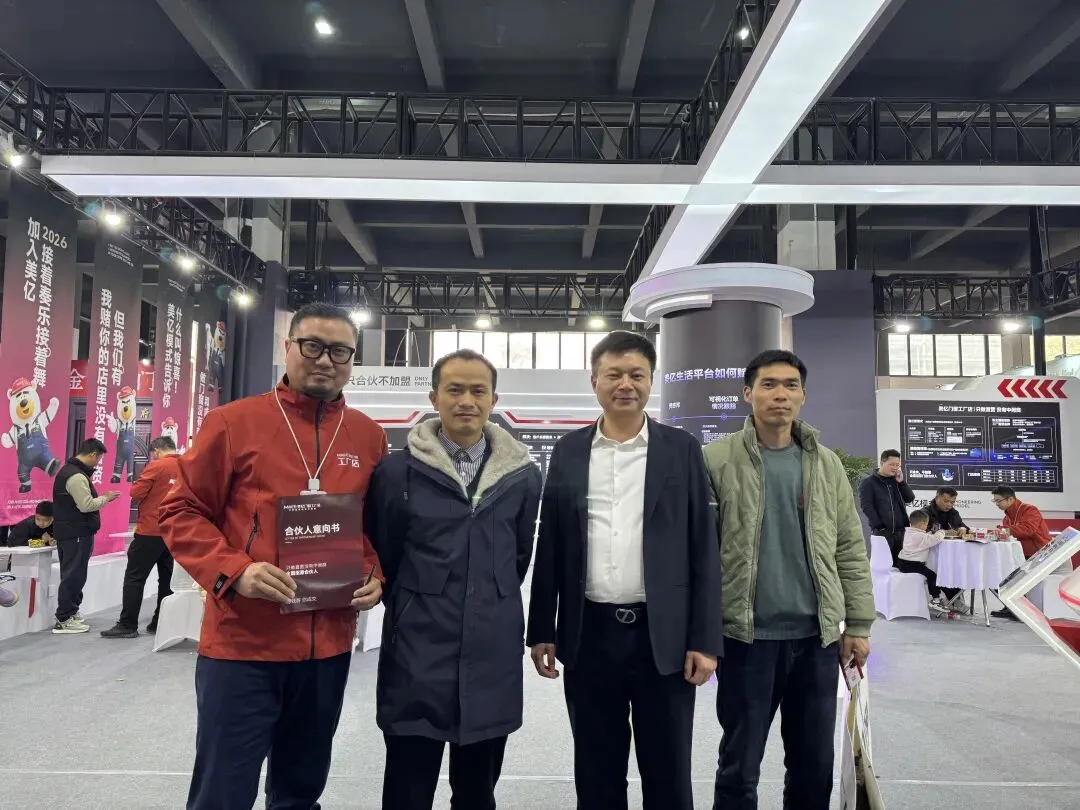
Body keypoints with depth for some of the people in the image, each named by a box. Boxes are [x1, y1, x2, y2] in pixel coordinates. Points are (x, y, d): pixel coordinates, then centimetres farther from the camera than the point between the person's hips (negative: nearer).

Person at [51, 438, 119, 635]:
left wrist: (100, 498, 12)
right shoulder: (77, 476, -20)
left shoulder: (69, 470, 14)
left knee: (73, 574, 17)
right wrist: (106, 498, -10)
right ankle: (63, 620, 0)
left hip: (68, 531, 11)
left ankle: (71, 612, 26)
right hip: (77, 534, -11)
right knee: (74, 575, -5)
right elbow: (86, 505, -23)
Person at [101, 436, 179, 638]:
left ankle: (127, 625, 2)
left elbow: (136, 493, -9)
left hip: (151, 531, -6)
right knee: (166, 579, 13)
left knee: (134, 578, 1)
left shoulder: (156, 466, -11)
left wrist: (149, 492, 10)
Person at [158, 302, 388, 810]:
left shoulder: (369, 437, 4)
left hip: (328, 646, 4)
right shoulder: (233, 422, -5)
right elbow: (181, 511, -3)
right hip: (241, 643, -3)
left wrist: (376, 577, -4)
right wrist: (233, 570, -17)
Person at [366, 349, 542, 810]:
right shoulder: (397, 471, -5)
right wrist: (413, 605, 9)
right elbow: (380, 554, 4)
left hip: (492, 660, 2)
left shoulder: (523, 475, 2)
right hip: (415, 660, -2)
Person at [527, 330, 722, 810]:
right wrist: (542, 630, 4)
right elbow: (550, 546, 6)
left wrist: (705, 640, -5)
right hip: (589, 635, 2)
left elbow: (703, 548, -1)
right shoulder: (569, 451, 5)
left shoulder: (681, 450, 0)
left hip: (662, 635, -1)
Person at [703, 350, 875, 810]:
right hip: (747, 636, -3)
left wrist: (858, 625, 5)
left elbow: (850, 550, 8)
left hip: (818, 636, 4)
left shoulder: (826, 464, 5)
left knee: (815, 765, 16)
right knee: (739, 766, 9)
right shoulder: (717, 460, -7)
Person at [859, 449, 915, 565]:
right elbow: (867, 507, -9)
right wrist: (879, 527, -16)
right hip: (882, 531, -5)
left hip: (900, 530, 5)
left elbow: (910, 498, 10)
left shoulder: (897, 480, 17)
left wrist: (901, 482, -2)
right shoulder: (868, 482, -1)